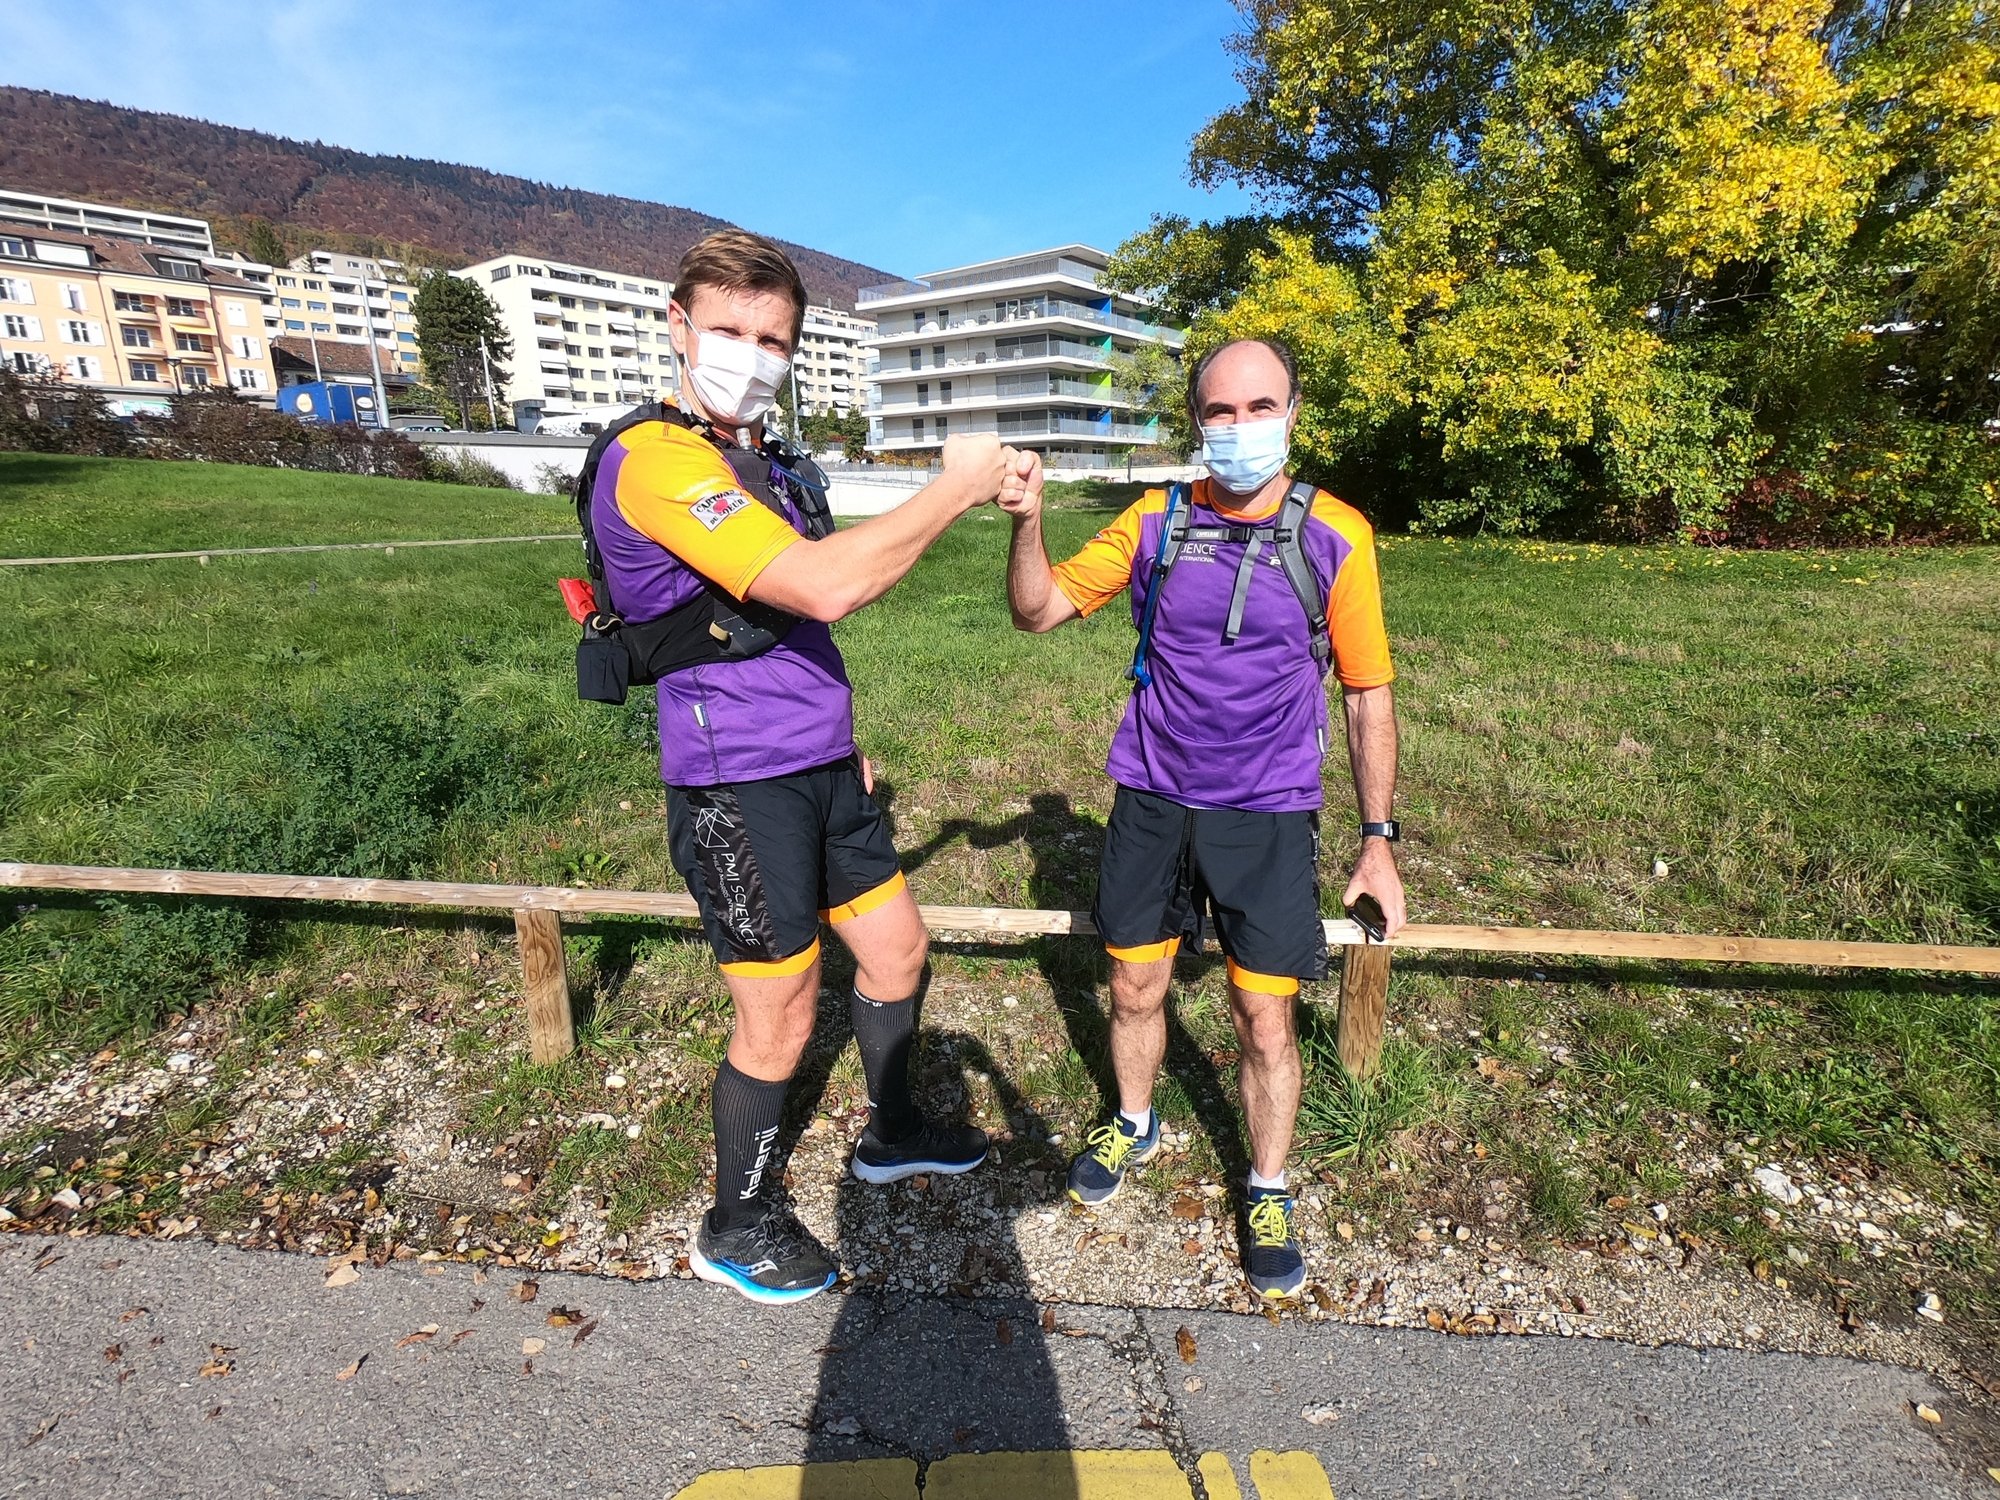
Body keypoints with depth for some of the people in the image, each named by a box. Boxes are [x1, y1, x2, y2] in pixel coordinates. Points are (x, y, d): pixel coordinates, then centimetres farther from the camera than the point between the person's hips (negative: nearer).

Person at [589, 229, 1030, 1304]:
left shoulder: (768, 464, 13)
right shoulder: (656, 461, -18)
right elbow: (826, 587, -31)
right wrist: (954, 490, -20)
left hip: (819, 768, 9)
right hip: (738, 784, -9)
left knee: (897, 948, 18)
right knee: (779, 1020, 4)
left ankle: (891, 1134, 44)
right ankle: (735, 1229, 31)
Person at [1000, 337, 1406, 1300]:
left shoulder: (1334, 534, -5)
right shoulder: (1155, 522, -1)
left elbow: (1369, 692, 0)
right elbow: (1039, 611, 2)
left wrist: (1379, 840, -1)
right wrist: (1027, 522, -17)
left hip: (1268, 817, -2)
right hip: (1152, 803, 2)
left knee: (1266, 1020, 5)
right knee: (1134, 988, 16)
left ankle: (1267, 1194, 32)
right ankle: (1133, 1127, 45)